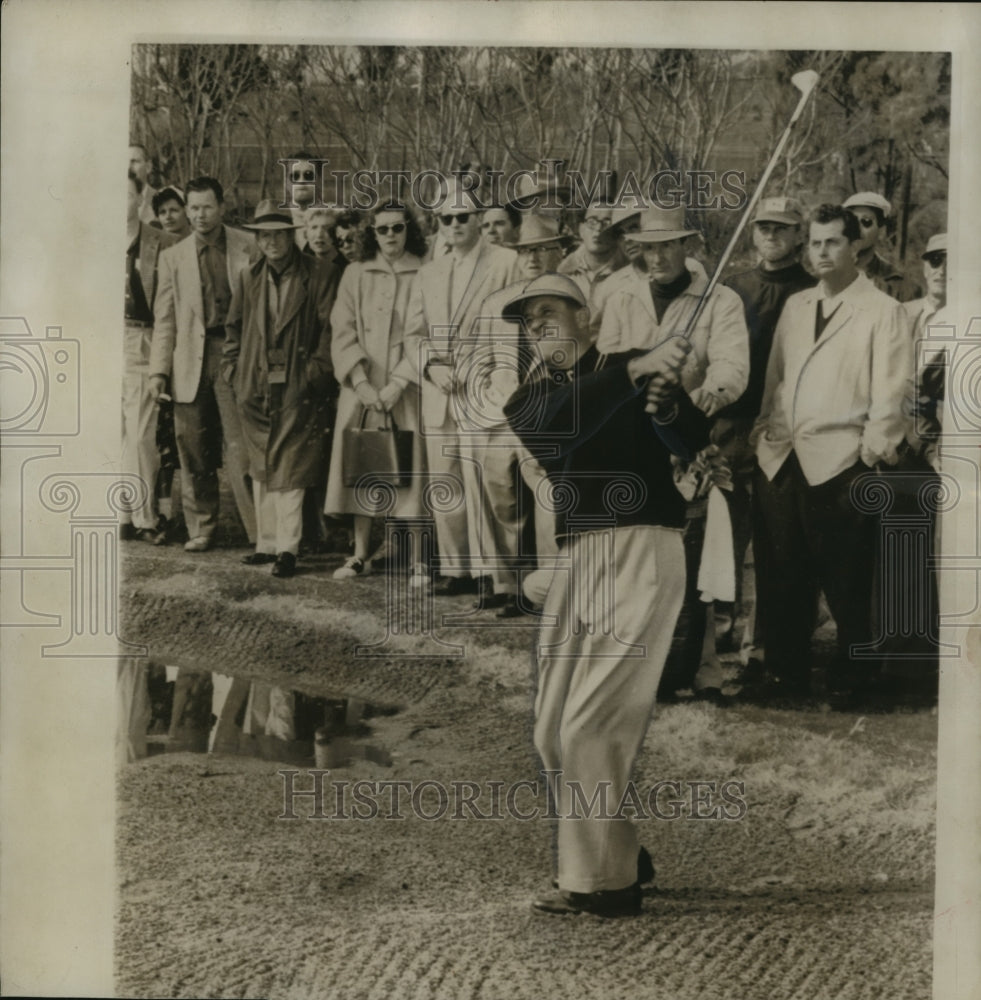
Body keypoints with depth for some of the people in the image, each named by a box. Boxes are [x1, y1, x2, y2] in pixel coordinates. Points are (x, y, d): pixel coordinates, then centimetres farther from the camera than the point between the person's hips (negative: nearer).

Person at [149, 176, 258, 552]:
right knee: (194, 452, 4)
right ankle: (200, 529, 15)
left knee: (240, 447, -7)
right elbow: (164, 319, 12)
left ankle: (260, 531, -1)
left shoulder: (248, 247, 6)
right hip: (191, 362, 3)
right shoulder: (173, 256, 13)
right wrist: (159, 369, 3)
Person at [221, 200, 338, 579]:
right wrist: (232, 369, 9)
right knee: (261, 470, 10)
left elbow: (329, 328, -3)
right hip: (256, 387, 5)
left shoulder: (317, 276, -1)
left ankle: (288, 548, -1)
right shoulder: (248, 278, 13)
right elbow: (234, 327, 18)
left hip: (298, 388, -5)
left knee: (290, 469, -6)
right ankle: (267, 543, 18)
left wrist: (317, 373, -9)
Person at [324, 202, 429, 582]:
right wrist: (360, 381, -8)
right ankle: (360, 555, 11)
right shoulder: (355, 275, 9)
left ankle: (418, 559, 2)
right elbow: (343, 332, 4)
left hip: (407, 389, -3)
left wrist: (399, 383, -12)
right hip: (361, 388, 3)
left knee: (411, 469, -4)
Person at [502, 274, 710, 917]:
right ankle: (621, 856, 25)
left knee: (589, 725, -10)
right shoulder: (531, 397, 15)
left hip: (641, 550, -6)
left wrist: (670, 401, -29)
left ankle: (603, 883, 2)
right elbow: (556, 422, -9)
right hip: (575, 558, 6)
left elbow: (698, 439, -8)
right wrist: (635, 373, -20)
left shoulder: (639, 370, 4)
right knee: (554, 731, 9)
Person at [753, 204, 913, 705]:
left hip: (839, 462, -5)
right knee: (785, 575, 11)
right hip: (782, 459, 5)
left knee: (845, 581, 3)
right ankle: (787, 672, 23)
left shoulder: (883, 311, 0)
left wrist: (872, 456, -13)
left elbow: (890, 393, -6)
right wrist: (763, 432, 9)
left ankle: (851, 677, 18)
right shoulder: (795, 306, 18)